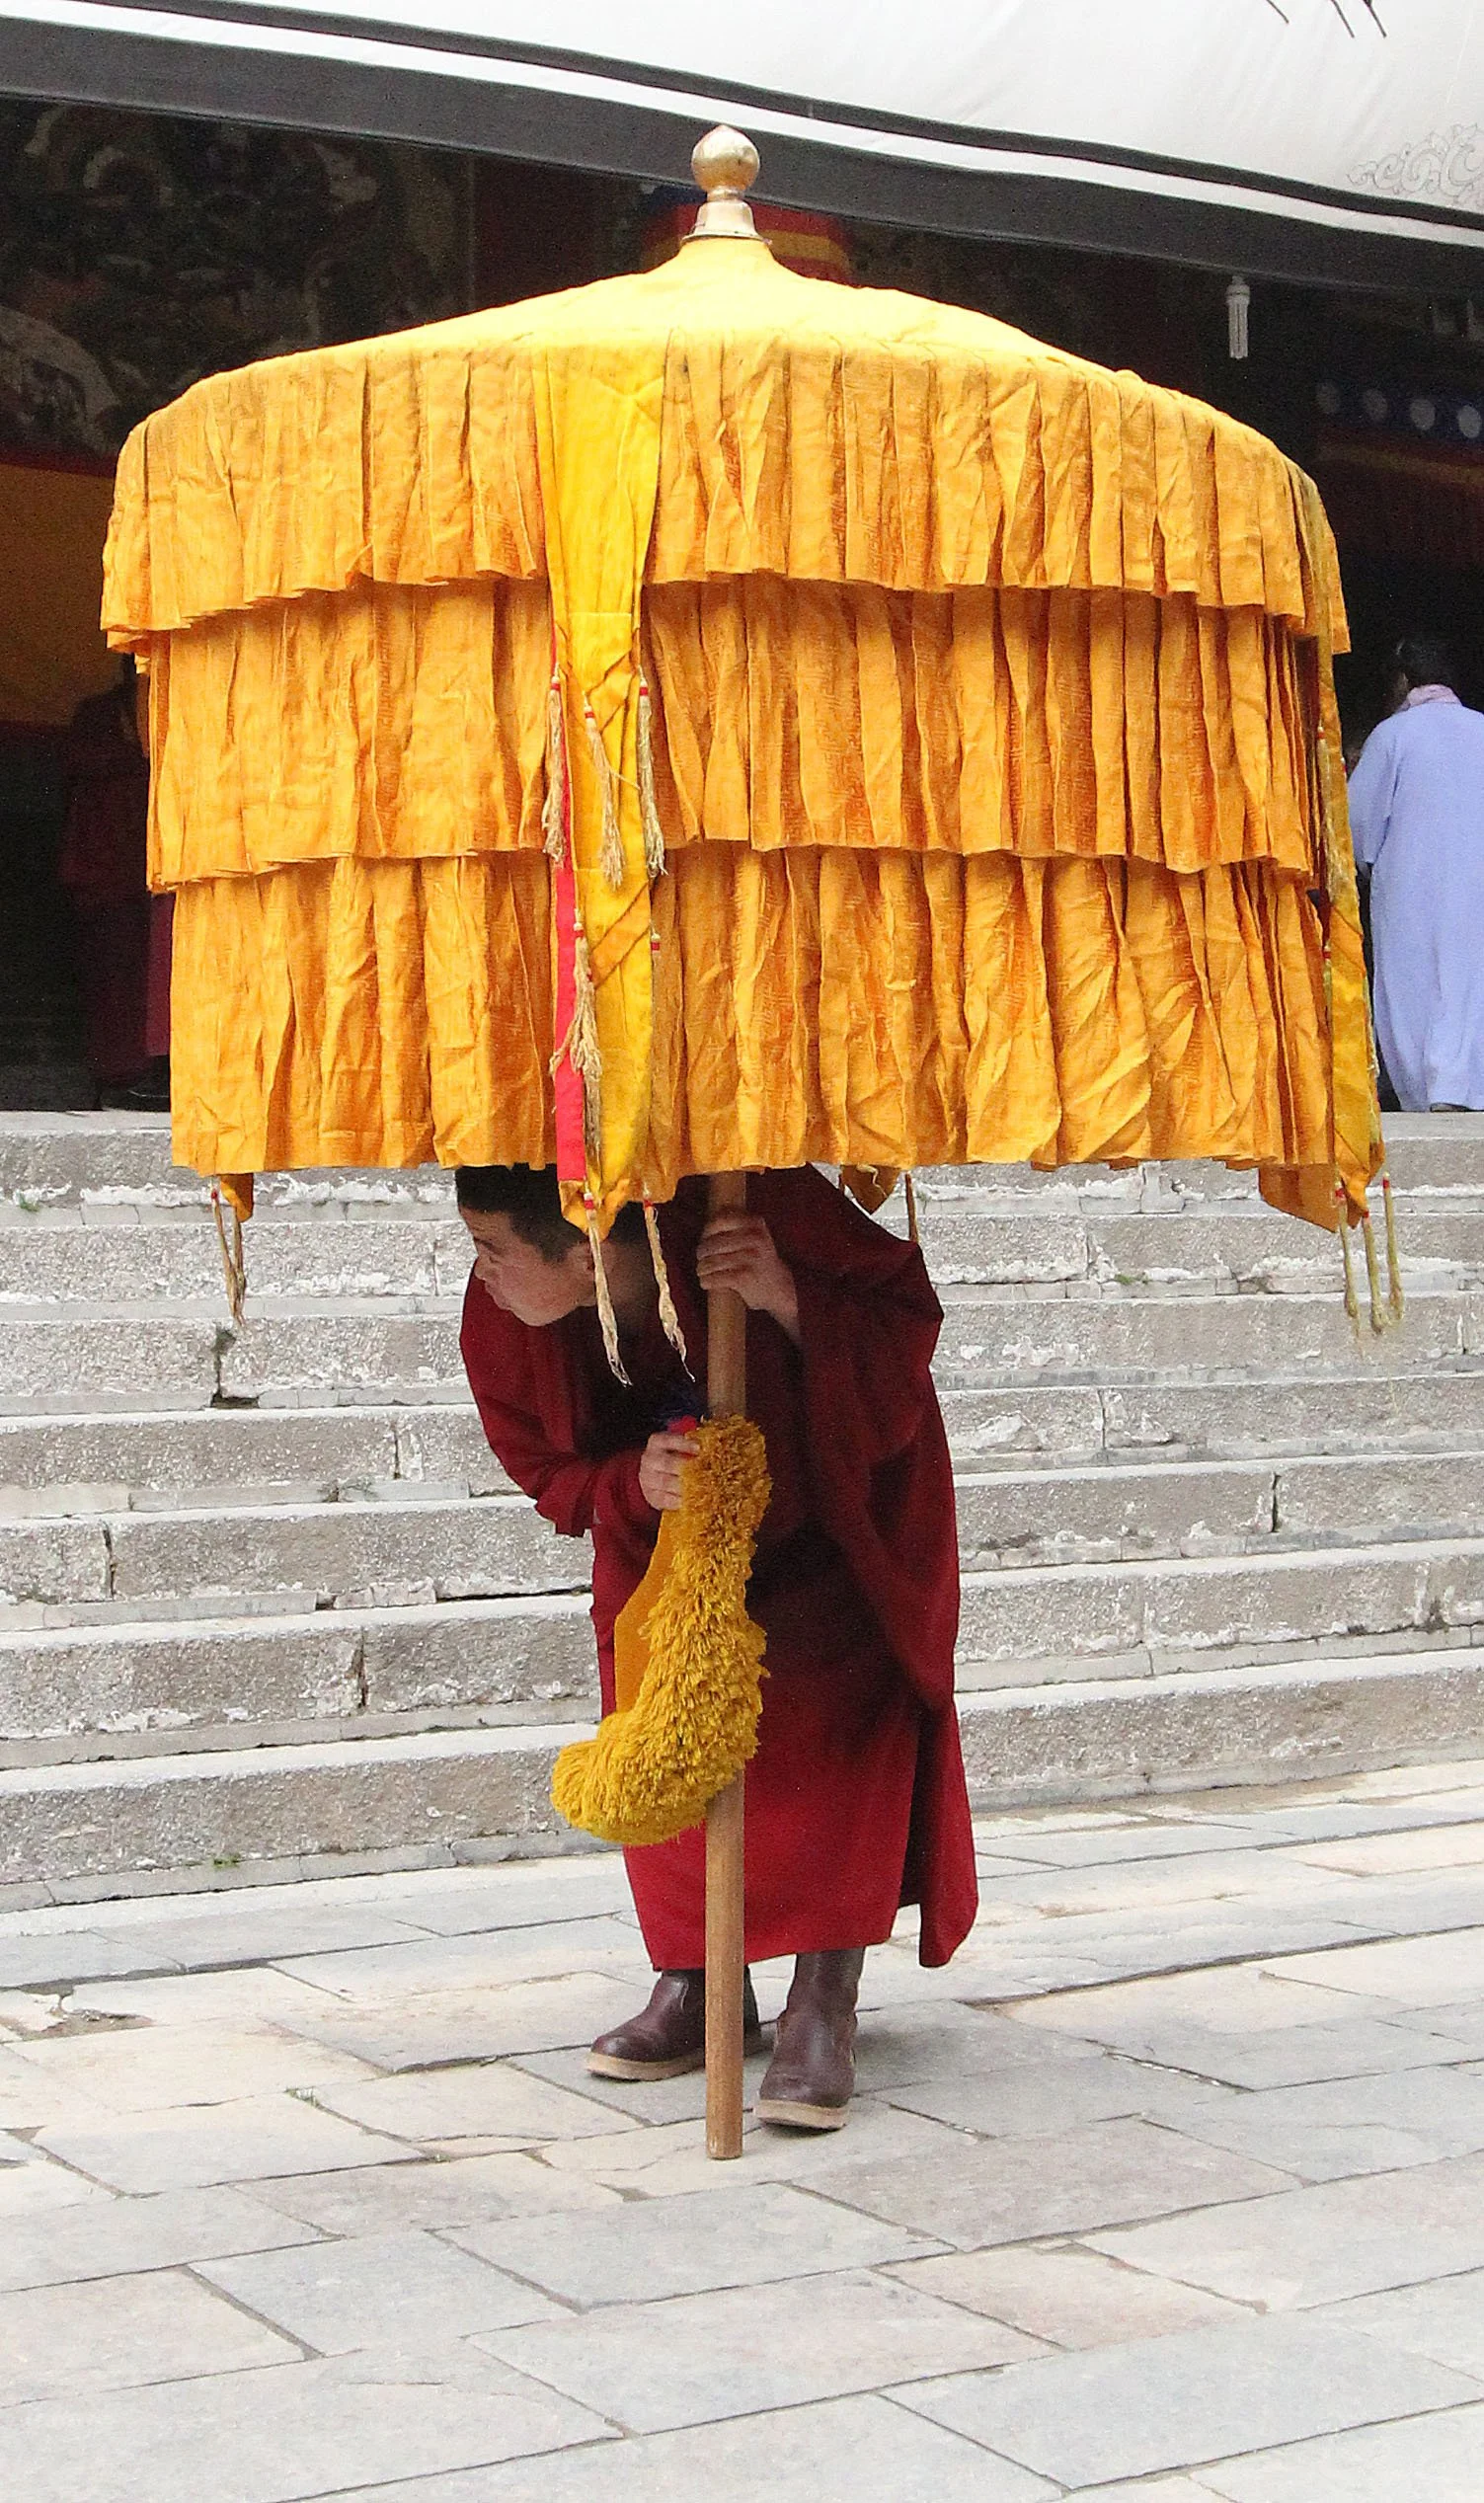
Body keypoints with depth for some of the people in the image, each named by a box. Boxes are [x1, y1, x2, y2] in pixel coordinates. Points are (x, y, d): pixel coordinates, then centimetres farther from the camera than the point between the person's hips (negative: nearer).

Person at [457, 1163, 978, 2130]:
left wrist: (787, 1301, -47)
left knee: (838, 1710, -19)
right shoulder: (502, 1320, -24)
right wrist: (635, 1481, -33)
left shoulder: (762, 1209, -39)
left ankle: (824, 2007, -16)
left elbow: (907, 1325, -27)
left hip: (836, 1504, -4)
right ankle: (694, 1983, 11)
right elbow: (551, 1473, -9)